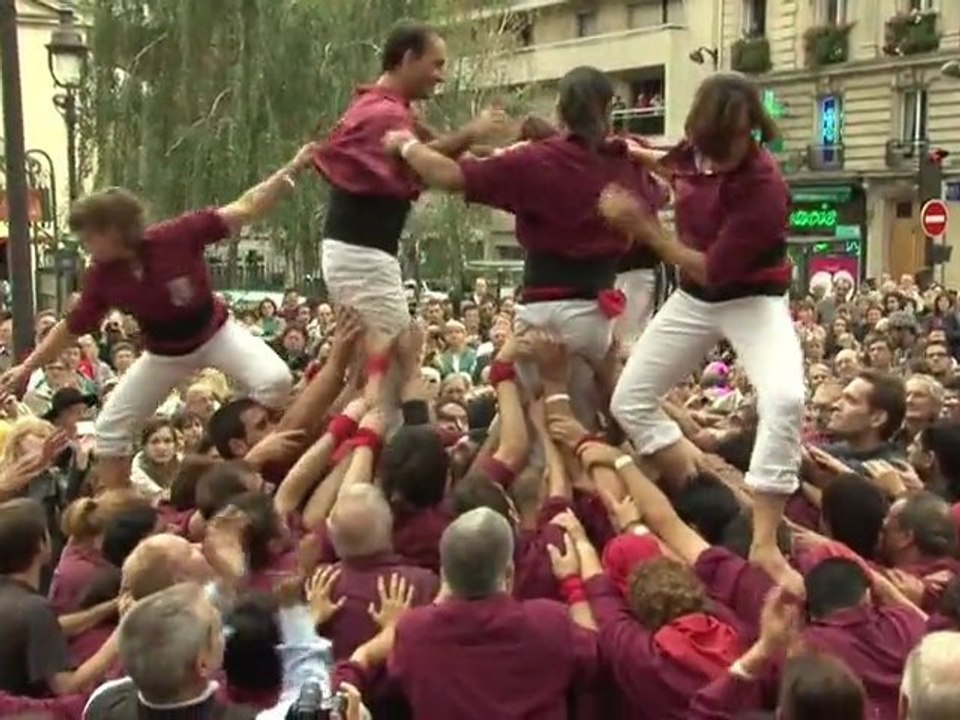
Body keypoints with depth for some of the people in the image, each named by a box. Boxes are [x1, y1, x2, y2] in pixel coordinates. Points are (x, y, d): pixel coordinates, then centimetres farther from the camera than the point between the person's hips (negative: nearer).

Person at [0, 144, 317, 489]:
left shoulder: (177, 235, -29)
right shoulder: (101, 277, -17)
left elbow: (244, 210, -26)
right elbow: (70, 328, -1)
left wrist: (292, 169, -33)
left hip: (216, 334, -3)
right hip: (165, 354, 3)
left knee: (275, 380, -29)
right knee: (111, 425, 0)